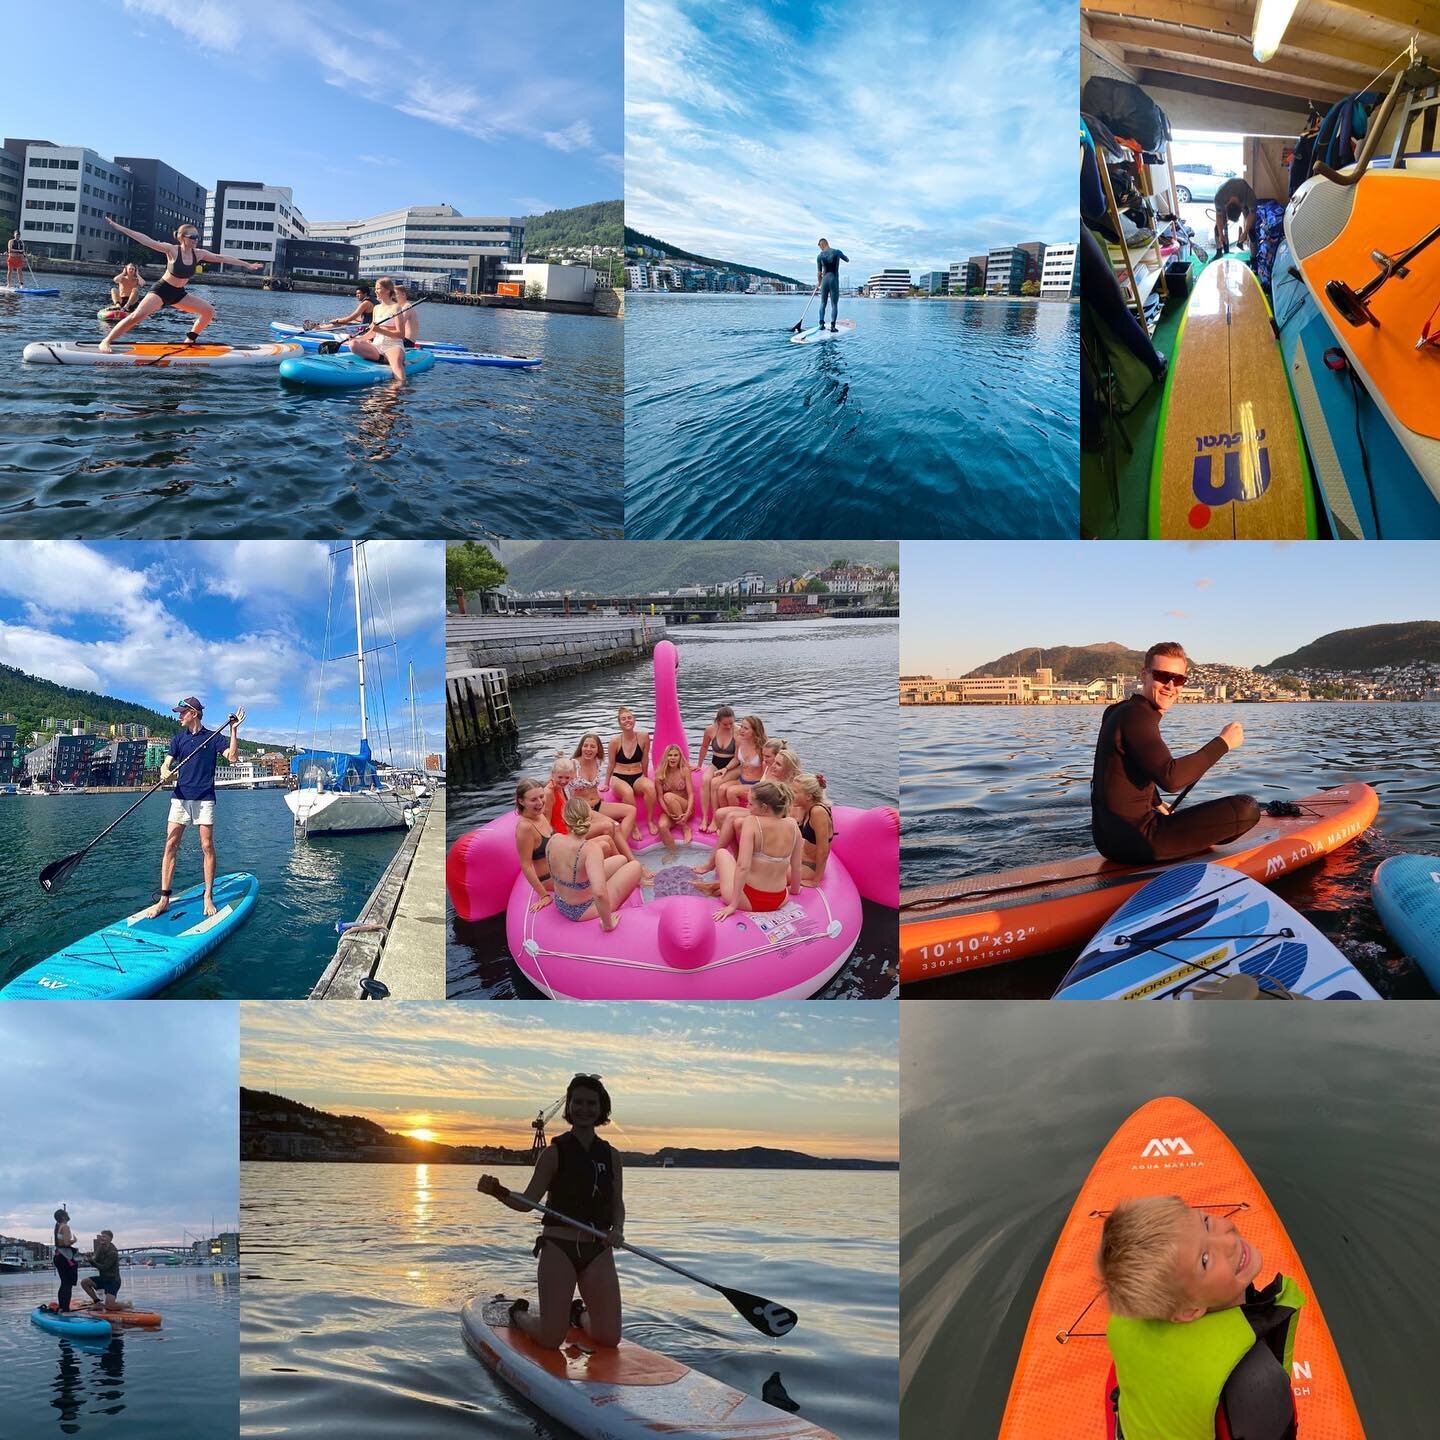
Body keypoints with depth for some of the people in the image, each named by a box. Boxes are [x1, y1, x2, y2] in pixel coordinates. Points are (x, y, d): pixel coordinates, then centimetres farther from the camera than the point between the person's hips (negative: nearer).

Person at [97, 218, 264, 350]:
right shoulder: (172, 250, -19)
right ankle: (106, 341, -17)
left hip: (179, 294, 6)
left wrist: (247, 264, 2)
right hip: (161, 290, -6)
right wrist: (120, 228, -29)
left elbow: (222, 257, -1)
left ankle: (190, 339, 12)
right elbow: (146, 240, -24)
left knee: (209, 310, -1)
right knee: (137, 316, -23)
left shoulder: (198, 254, -5)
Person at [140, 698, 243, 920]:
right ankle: (164, 899, -2)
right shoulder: (179, 739, 13)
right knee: (170, 846, -3)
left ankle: (208, 897, 4)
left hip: (204, 798, -3)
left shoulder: (212, 737, 4)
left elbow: (232, 757, -7)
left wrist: (233, 730, -14)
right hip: (181, 797, 3)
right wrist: (165, 773, -17)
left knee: (207, 847, -4)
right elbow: (166, 765, 6)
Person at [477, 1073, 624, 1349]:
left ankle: (579, 1314, 34)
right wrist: (498, 1192, -25)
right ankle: (519, 1314, 29)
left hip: (598, 1251, 4)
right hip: (558, 1247, -4)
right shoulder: (555, 1152, -4)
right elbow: (527, 1202, -6)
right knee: (551, 1339, -6)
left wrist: (617, 1229, -10)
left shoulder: (611, 1155, 8)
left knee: (609, 1338, -1)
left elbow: (617, 1203, 11)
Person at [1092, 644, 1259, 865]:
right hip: (1135, 841, -11)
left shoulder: (1118, 711, 13)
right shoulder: (1136, 717, -17)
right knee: (1247, 808, -14)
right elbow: (1171, 778, -30)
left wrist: (1158, 805, 32)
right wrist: (1223, 742, -21)